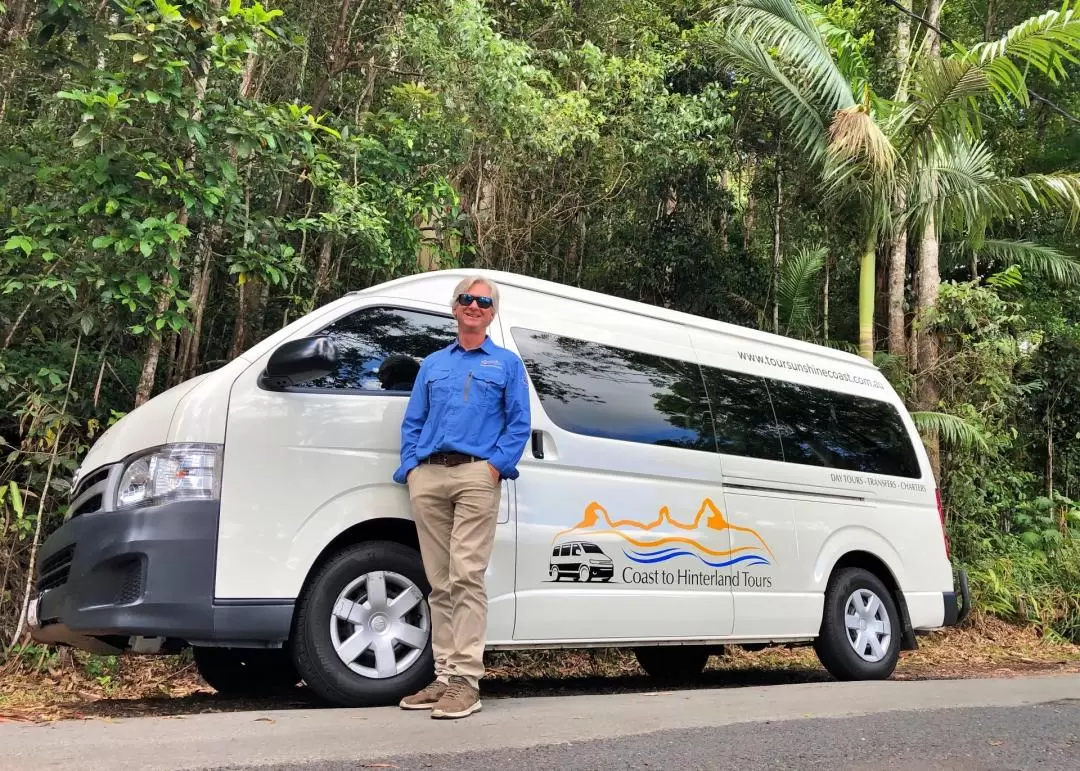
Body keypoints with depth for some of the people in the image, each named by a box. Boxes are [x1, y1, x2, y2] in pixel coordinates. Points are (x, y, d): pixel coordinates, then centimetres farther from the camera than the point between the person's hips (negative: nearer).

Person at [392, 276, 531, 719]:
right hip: (428, 477, 4)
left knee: (466, 576, -13)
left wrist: (497, 464, -10)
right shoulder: (433, 364, 24)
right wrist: (409, 466, 4)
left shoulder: (507, 363, 15)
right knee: (439, 582, 5)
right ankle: (444, 675, 11)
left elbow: (519, 423, 5)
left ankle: (466, 679, -12)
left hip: (476, 475, -4)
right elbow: (412, 422, 19)